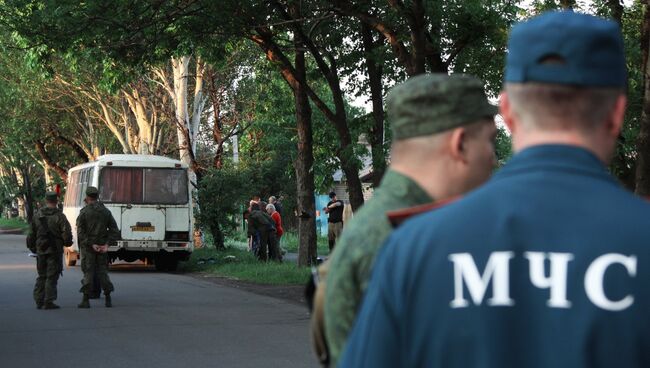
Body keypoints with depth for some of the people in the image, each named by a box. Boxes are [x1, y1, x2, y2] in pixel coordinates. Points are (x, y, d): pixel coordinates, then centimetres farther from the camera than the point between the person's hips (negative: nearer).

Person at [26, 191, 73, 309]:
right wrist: (67, 242, 6)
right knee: (52, 276, -1)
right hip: (55, 251, -4)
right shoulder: (59, 216, -9)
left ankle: (39, 301, 13)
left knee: (41, 276, 14)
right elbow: (67, 234, -14)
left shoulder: (37, 216, 5)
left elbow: (31, 234, 10)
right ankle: (48, 302, -4)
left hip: (41, 251, 4)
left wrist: (32, 247, 20)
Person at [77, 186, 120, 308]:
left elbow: (81, 232, -14)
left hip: (87, 248, -4)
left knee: (88, 273, -1)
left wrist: (91, 244, -12)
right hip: (102, 247, 4)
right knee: (102, 272, 11)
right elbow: (115, 231, 3)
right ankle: (108, 299, 9)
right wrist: (107, 244, -3)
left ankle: (86, 300, -1)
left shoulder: (84, 212, -7)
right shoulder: (106, 211, 6)